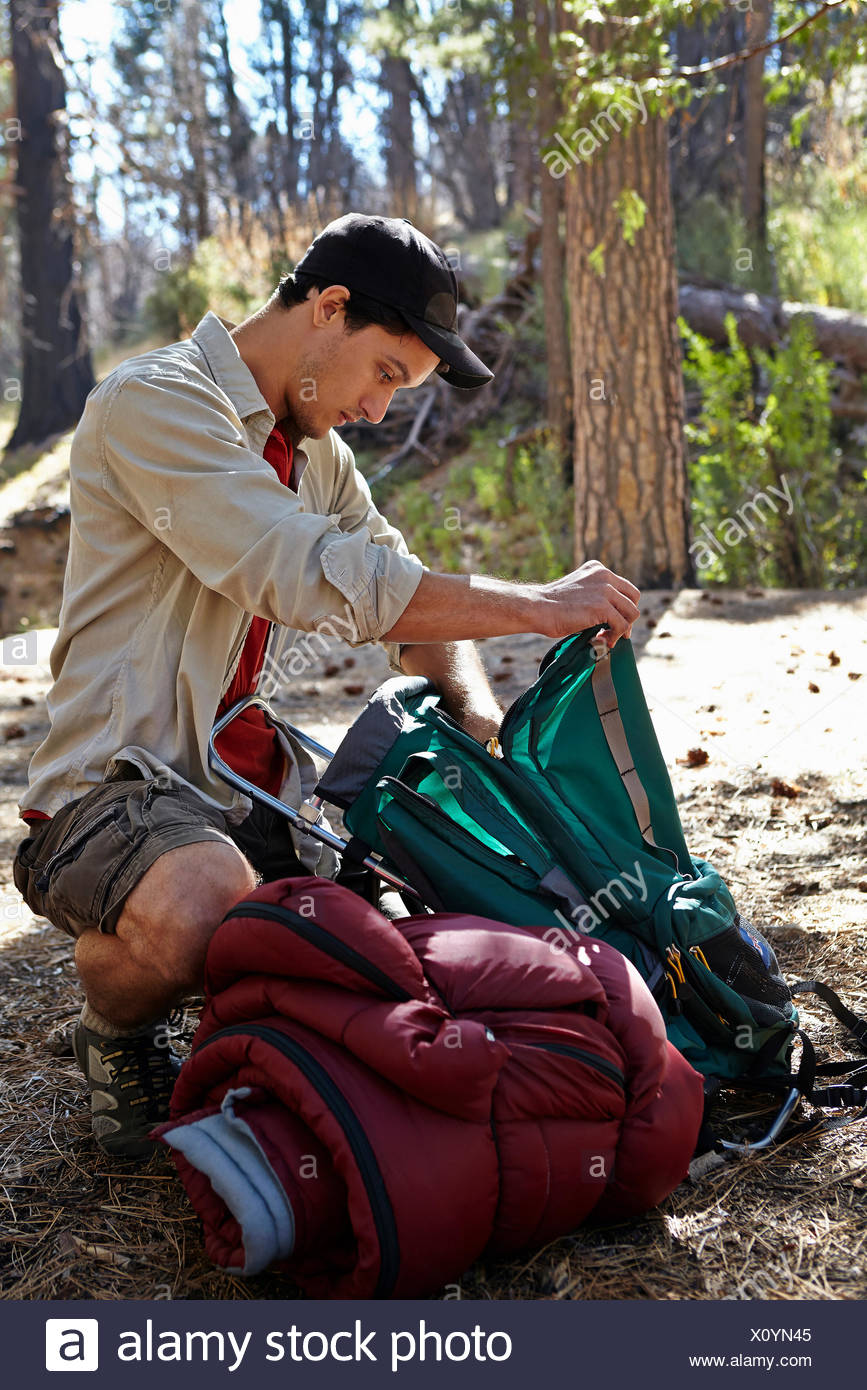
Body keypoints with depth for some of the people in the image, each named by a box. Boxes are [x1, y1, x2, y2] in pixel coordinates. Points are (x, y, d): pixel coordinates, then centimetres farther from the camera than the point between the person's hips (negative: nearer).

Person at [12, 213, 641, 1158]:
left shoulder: (317, 454, 17)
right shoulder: (154, 402, -12)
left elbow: (405, 595, 18)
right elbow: (312, 576, -24)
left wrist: (474, 701, -5)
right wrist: (535, 606, -20)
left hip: (247, 803, 8)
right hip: (115, 789, -7)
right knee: (207, 908, -39)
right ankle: (117, 1029, -4)